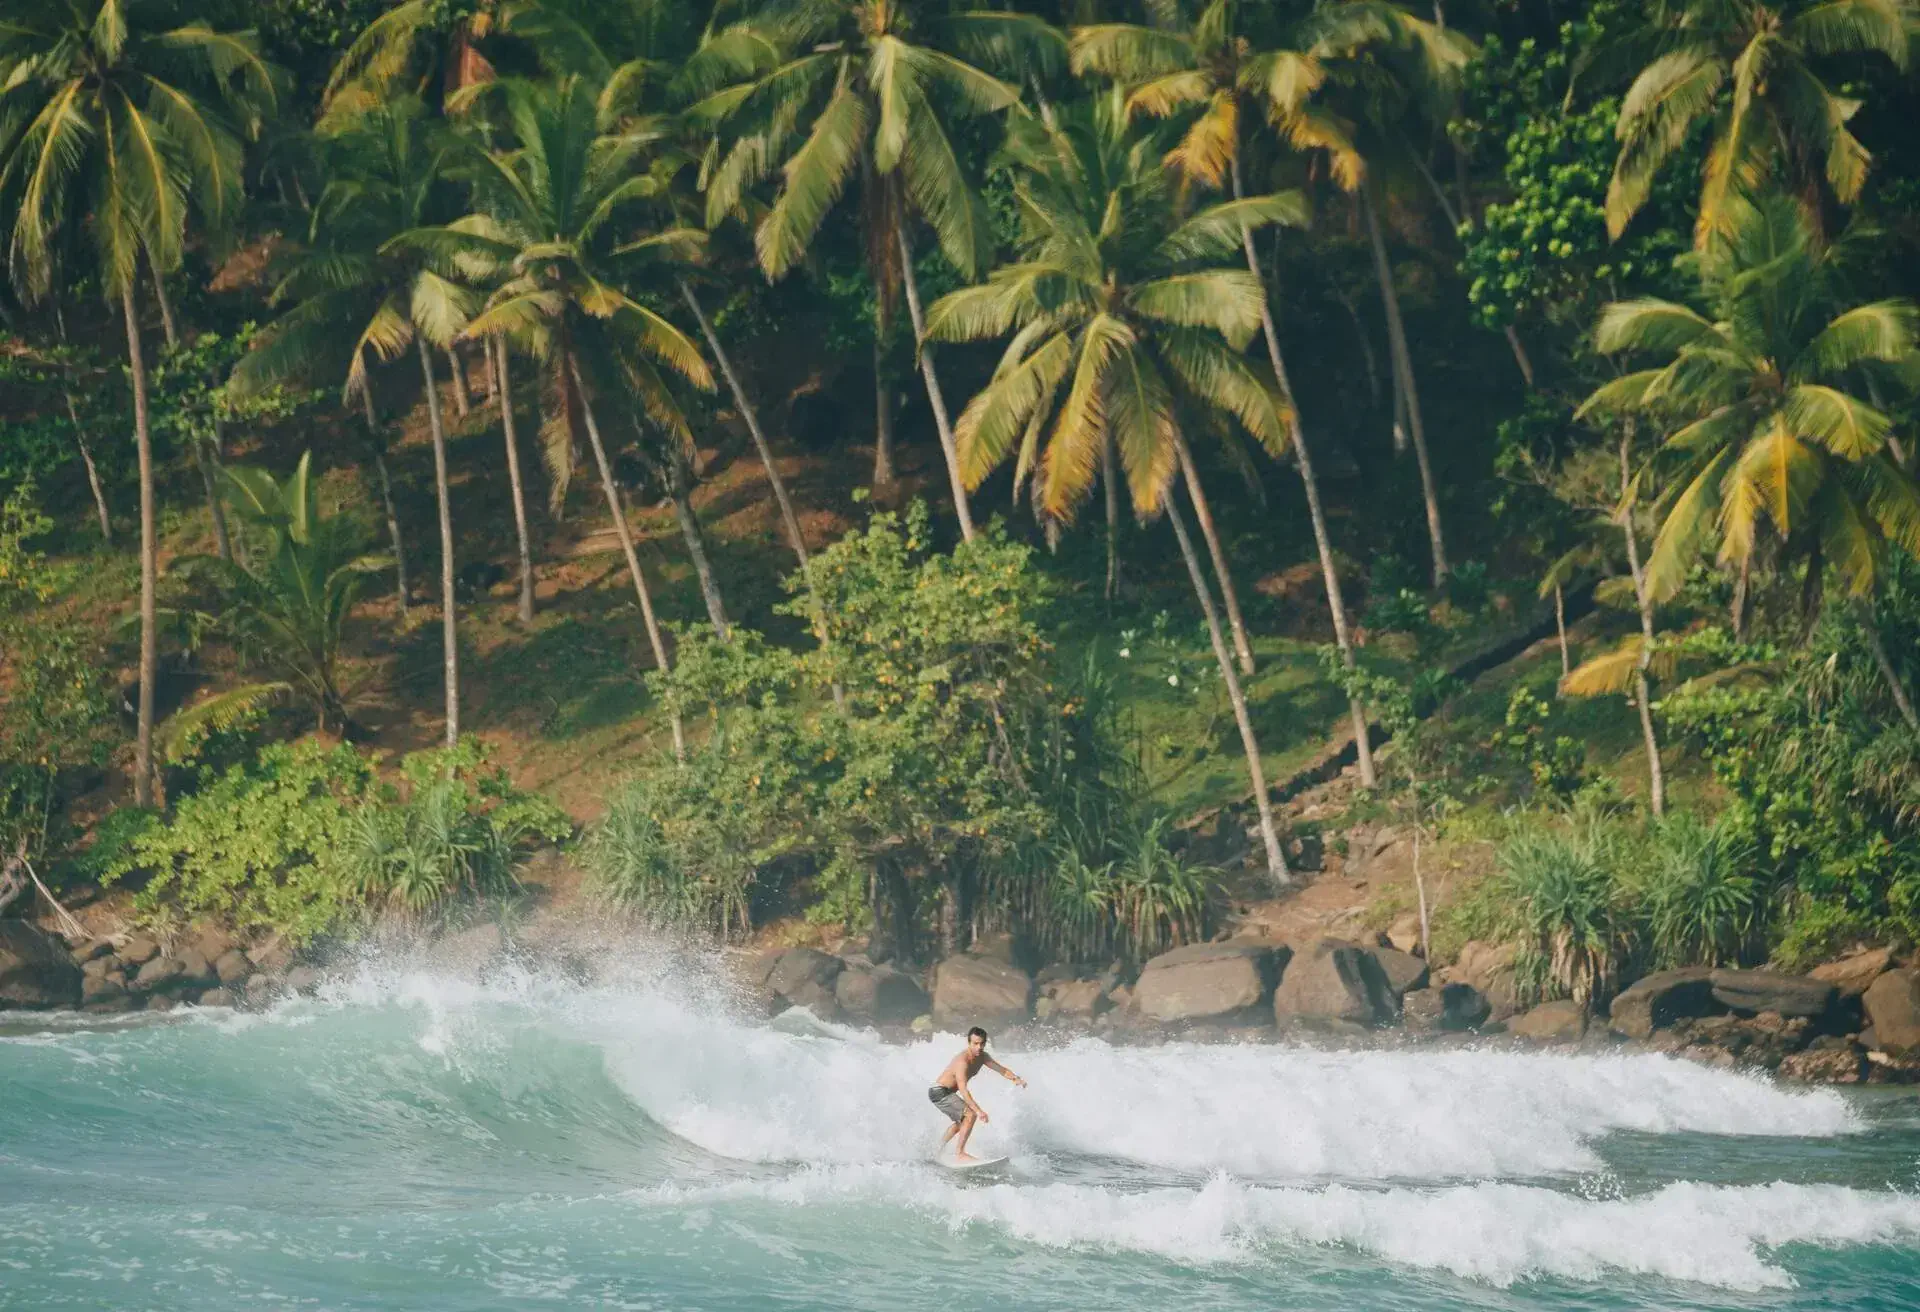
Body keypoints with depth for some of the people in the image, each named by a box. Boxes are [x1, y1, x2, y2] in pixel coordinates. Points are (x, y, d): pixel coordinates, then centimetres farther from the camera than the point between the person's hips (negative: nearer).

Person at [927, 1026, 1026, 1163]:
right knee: (970, 1114, -23)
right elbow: (963, 1090, -38)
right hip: (939, 1093, -10)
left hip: (947, 1093, 10)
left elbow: (1001, 1069, -3)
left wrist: (1015, 1079, -24)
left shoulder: (982, 1057, -2)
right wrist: (978, 1110, -47)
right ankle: (959, 1154, -20)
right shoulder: (962, 1061, -31)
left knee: (961, 1122, 30)